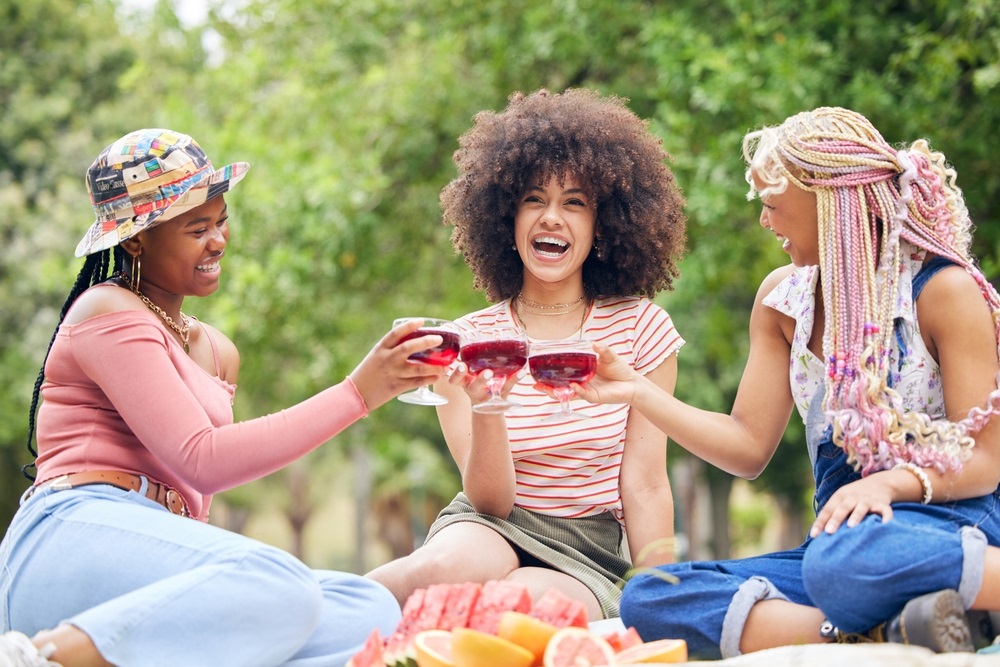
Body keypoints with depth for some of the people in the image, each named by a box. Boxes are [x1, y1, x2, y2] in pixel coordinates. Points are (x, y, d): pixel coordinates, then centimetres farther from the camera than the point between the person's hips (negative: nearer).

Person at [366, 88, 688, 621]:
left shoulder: (640, 328, 1)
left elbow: (644, 484, 0)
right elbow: (489, 499, -8)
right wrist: (487, 411, -27)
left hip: (586, 554, 1)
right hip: (491, 530, -1)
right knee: (453, 568, -39)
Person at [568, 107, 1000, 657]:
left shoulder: (944, 291, -4)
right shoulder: (783, 298, 13)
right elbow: (749, 446, 13)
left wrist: (892, 482, -26)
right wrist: (639, 393, 3)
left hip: (946, 519, -7)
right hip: (840, 532, 7)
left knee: (843, 563, -44)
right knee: (647, 598, -20)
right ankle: (885, 637, -35)